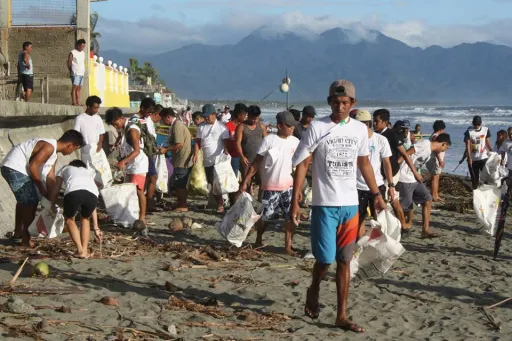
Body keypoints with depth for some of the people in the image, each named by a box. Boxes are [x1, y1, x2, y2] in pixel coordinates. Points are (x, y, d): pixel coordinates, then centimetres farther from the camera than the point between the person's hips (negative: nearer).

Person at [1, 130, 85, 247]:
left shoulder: (53, 154, 13)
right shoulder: (49, 147, -19)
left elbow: (50, 178, 14)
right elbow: (33, 167, -21)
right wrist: (41, 188, -10)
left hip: (16, 168, 11)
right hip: (14, 167, -11)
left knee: (23, 200, 26)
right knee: (30, 202, -7)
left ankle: (18, 232, 42)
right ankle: (26, 239, 2)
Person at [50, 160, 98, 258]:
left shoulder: (65, 169, 39)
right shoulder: (89, 172, 43)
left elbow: (55, 192, 40)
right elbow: (93, 203, 42)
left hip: (73, 192, -2)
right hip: (91, 194, 2)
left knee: (69, 219, 26)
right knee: (85, 219, 30)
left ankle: (80, 250, 14)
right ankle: (85, 250, 19)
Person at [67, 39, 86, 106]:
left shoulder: (83, 53, 16)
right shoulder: (73, 53, -5)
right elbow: (69, 63, -4)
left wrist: (84, 71, 8)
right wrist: (72, 71, -1)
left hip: (82, 73, 7)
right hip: (75, 73, -7)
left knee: (79, 88, 6)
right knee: (74, 87, -9)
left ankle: (78, 102, 5)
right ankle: (73, 102, -10)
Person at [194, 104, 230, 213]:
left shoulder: (221, 127, -5)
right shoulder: (201, 127, 9)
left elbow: (226, 142, -10)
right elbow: (198, 142, 9)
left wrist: (226, 153, -27)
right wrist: (196, 154, -6)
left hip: (218, 160, -6)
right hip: (207, 160, 6)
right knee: (212, 182, 11)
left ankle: (220, 204, -3)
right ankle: (218, 202, 22)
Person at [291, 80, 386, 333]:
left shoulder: (360, 129, 6)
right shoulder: (317, 128, -6)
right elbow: (302, 164, -6)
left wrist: (376, 194, 11)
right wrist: (295, 202, -11)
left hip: (351, 205, 4)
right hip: (324, 205, -3)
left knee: (344, 261, 6)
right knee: (325, 258, -2)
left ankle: (342, 315, 12)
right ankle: (313, 292, 29)